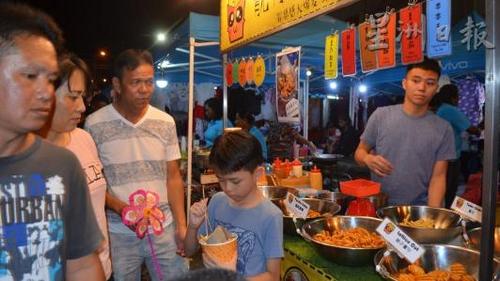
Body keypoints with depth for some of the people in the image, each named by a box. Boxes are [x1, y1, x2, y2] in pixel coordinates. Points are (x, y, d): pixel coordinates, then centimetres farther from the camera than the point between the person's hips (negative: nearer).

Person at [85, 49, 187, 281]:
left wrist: (181, 226, -1)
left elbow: (173, 178, 4)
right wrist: (121, 209, -17)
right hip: (118, 233, -2)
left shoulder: (166, 123, 0)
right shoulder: (94, 125, -8)